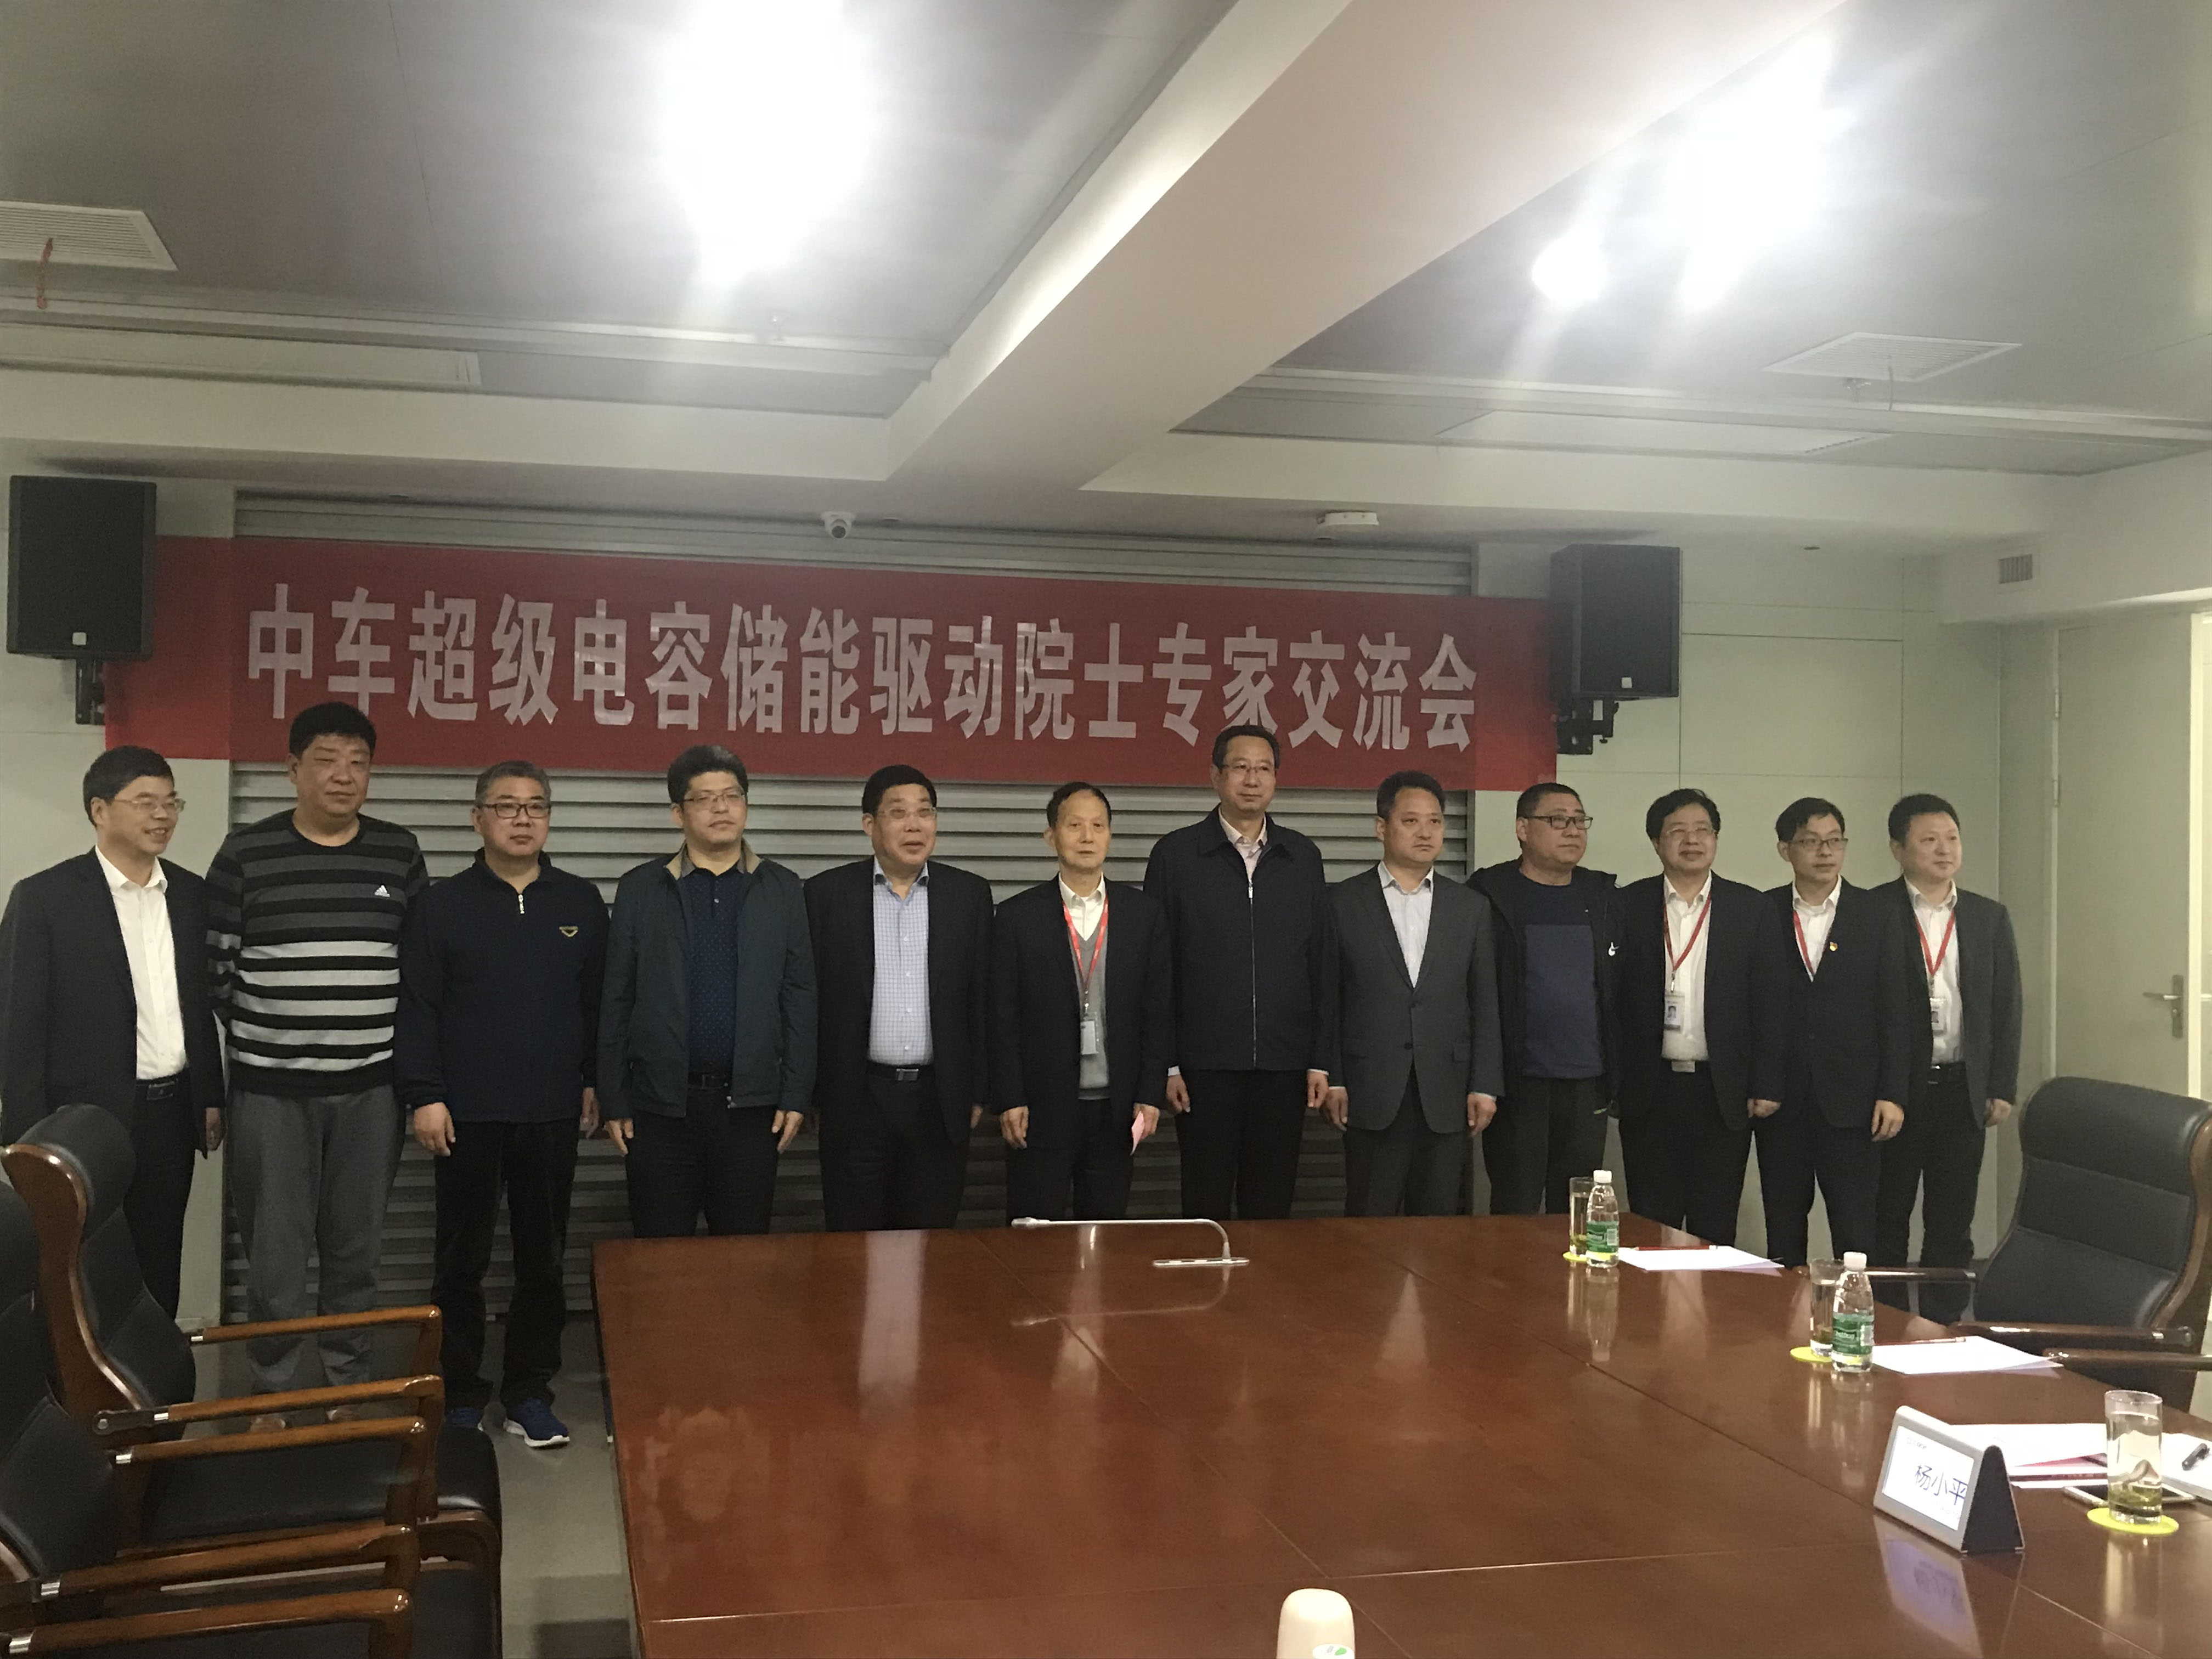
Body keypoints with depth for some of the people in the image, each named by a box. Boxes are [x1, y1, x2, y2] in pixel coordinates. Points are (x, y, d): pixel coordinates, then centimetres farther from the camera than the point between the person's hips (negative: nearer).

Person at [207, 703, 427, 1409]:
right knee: (275, 1250, 3)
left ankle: (348, 1383, 23)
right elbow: (215, 962, 3)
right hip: (270, 1087, -1)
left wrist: (392, 1036, 6)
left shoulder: (399, 853, 4)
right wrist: (260, 1033, 6)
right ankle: (275, 1392, 18)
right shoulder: (246, 852, -2)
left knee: (355, 1246, 9)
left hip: (369, 1086, 2)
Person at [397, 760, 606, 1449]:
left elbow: (599, 1000, 10)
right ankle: (460, 1397, 17)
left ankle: (530, 1393, 19)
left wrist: (595, 1081, 6)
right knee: (462, 1261, 6)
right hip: (467, 1113, -2)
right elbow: (416, 1007, -2)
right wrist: (424, 1097, -7)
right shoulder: (441, 905, 1)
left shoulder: (581, 902, 7)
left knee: (544, 1260, 8)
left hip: (552, 1113, 2)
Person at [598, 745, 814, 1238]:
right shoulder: (640, 889, 3)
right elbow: (615, 1000, 3)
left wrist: (795, 1095, -1)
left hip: (751, 1104, 1)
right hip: (659, 1104, 0)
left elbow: (799, 998, 4)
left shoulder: (781, 889, 5)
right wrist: (612, 1101, 0)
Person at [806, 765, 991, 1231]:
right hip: (857, 1100, -1)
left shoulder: (970, 894, 5)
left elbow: (982, 997, 7)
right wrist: (806, 1094, 0)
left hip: (940, 1102, 1)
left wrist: (978, 1092, 5)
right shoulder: (827, 893, 0)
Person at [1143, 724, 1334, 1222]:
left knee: (1271, 1209, 7)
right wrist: (1164, 1065, -5)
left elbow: (1324, 965, 9)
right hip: (1205, 1067, -2)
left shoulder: (1302, 857, 9)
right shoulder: (1175, 854, 1)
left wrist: (1321, 1061, 3)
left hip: (1284, 1068, 2)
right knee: (1206, 1208, 4)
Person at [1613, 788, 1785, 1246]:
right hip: (1649, 1089, 0)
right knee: (1652, 1225, 4)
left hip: (1725, 1094, 0)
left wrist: (1767, 1085, -3)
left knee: (1716, 1225, 6)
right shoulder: (1628, 907, 3)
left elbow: (1770, 1003, 3)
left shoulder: (1752, 910, 5)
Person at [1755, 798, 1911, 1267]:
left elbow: (1896, 1011, 2)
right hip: (1781, 1100, 1)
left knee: (1855, 1229, 1)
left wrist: (1892, 1093, -4)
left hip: (1852, 1100, -1)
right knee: (1782, 1226, 7)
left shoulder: (1876, 916, 4)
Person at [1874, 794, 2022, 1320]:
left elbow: (2006, 1007, 9)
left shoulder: (1990, 918, 8)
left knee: (1952, 1226, 9)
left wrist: (2001, 1089, 3)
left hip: (1961, 1090, 3)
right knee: (1885, 1222, 7)